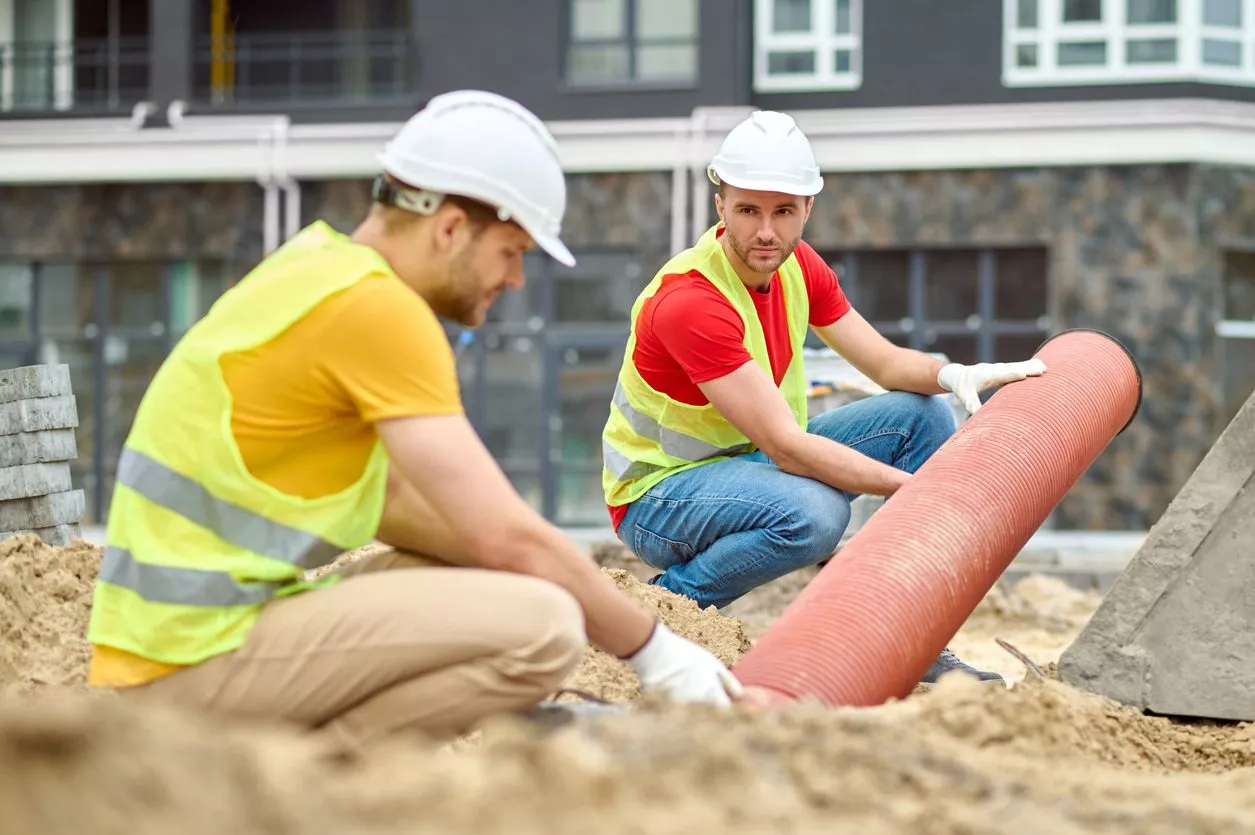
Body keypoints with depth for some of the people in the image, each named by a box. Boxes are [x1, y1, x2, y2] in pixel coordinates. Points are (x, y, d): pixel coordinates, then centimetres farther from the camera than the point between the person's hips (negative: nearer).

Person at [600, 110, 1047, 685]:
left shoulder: (796, 264, -2)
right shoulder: (687, 301, -29)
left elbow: (886, 362, 2)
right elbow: (786, 445, -31)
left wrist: (954, 375, -22)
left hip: (753, 459, 9)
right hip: (660, 489, -9)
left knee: (924, 415, -2)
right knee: (812, 512, -38)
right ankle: (666, 600, -12)